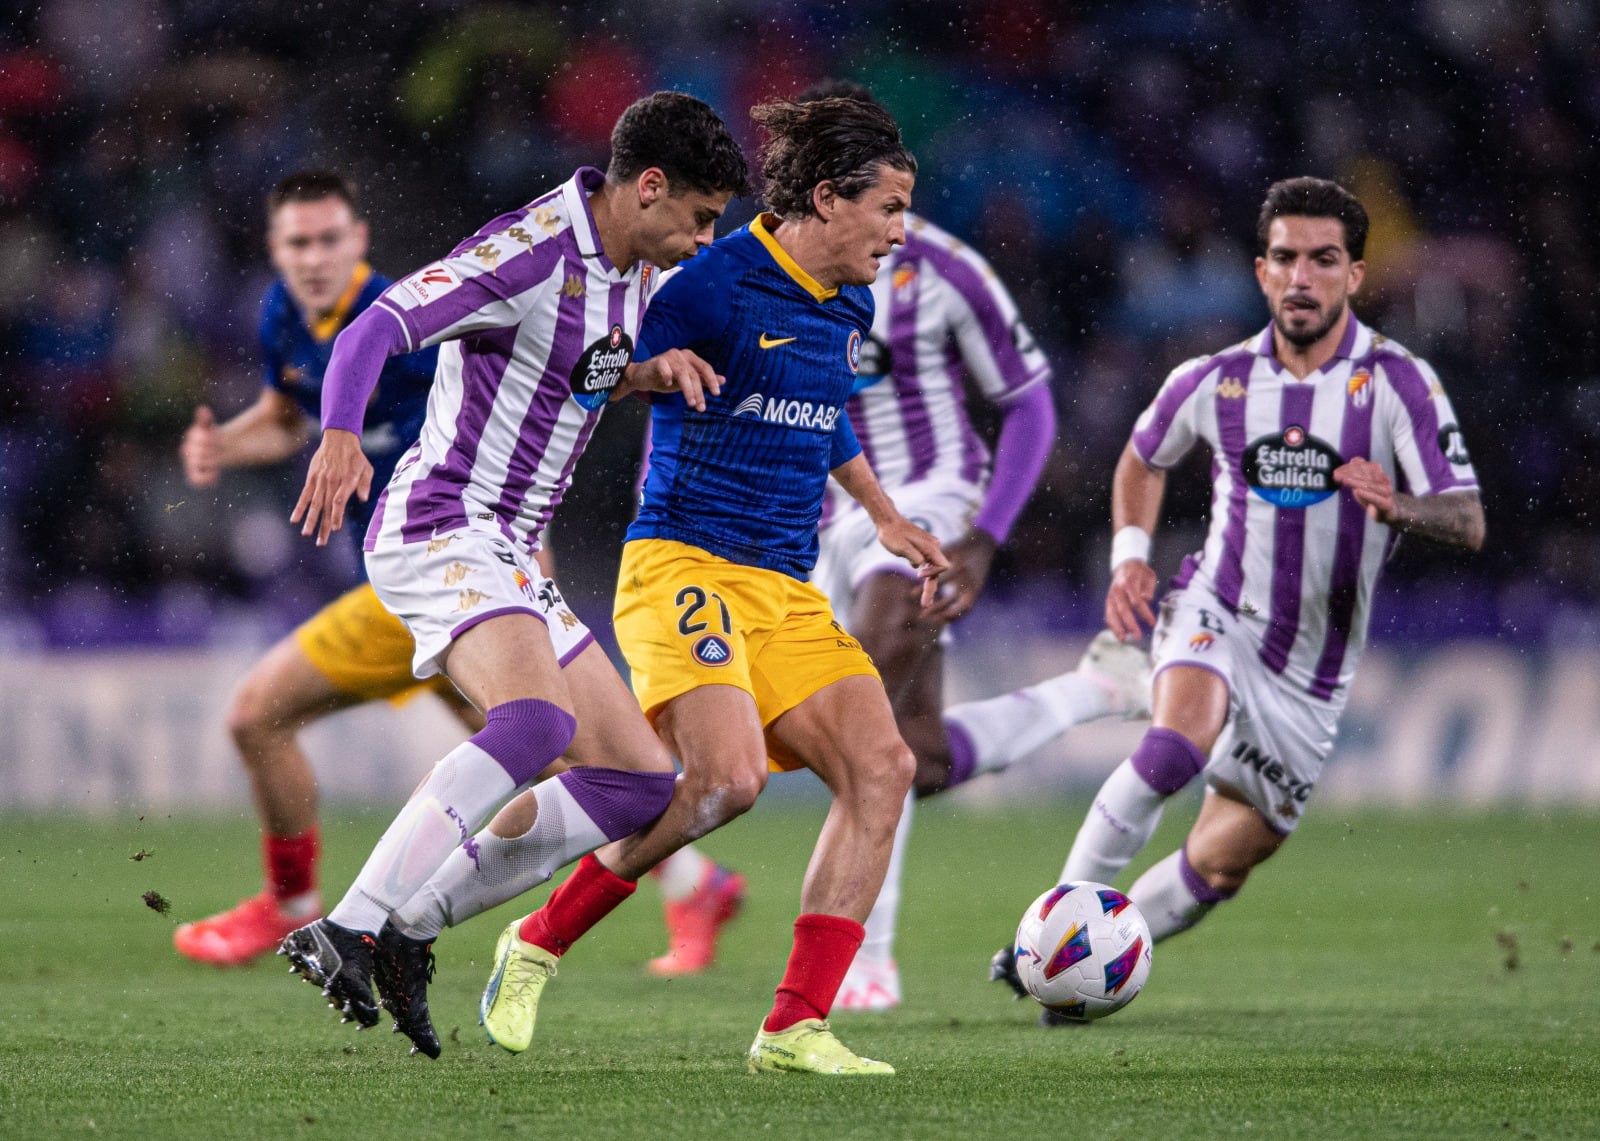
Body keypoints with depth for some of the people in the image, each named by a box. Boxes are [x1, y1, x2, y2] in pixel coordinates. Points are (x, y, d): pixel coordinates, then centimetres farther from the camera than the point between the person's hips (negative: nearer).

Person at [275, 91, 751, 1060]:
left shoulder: (633, 268, 11)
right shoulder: (532, 251, -17)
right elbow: (376, 331, -26)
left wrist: (653, 371, 4)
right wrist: (341, 436, -45)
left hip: (508, 560, 10)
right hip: (443, 529, -10)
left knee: (640, 785, 6)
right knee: (538, 721, -36)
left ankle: (405, 928, 6)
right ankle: (347, 931, -36)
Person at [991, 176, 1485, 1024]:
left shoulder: (1398, 382, -13)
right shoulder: (1216, 381, -4)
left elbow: (1467, 524, -19)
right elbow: (1144, 458, 18)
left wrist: (1398, 507, -41)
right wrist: (1130, 557, 2)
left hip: (1312, 672, 1)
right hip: (1216, 617, -1)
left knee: (1220, 869, 5)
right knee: (1180, 740, -34)